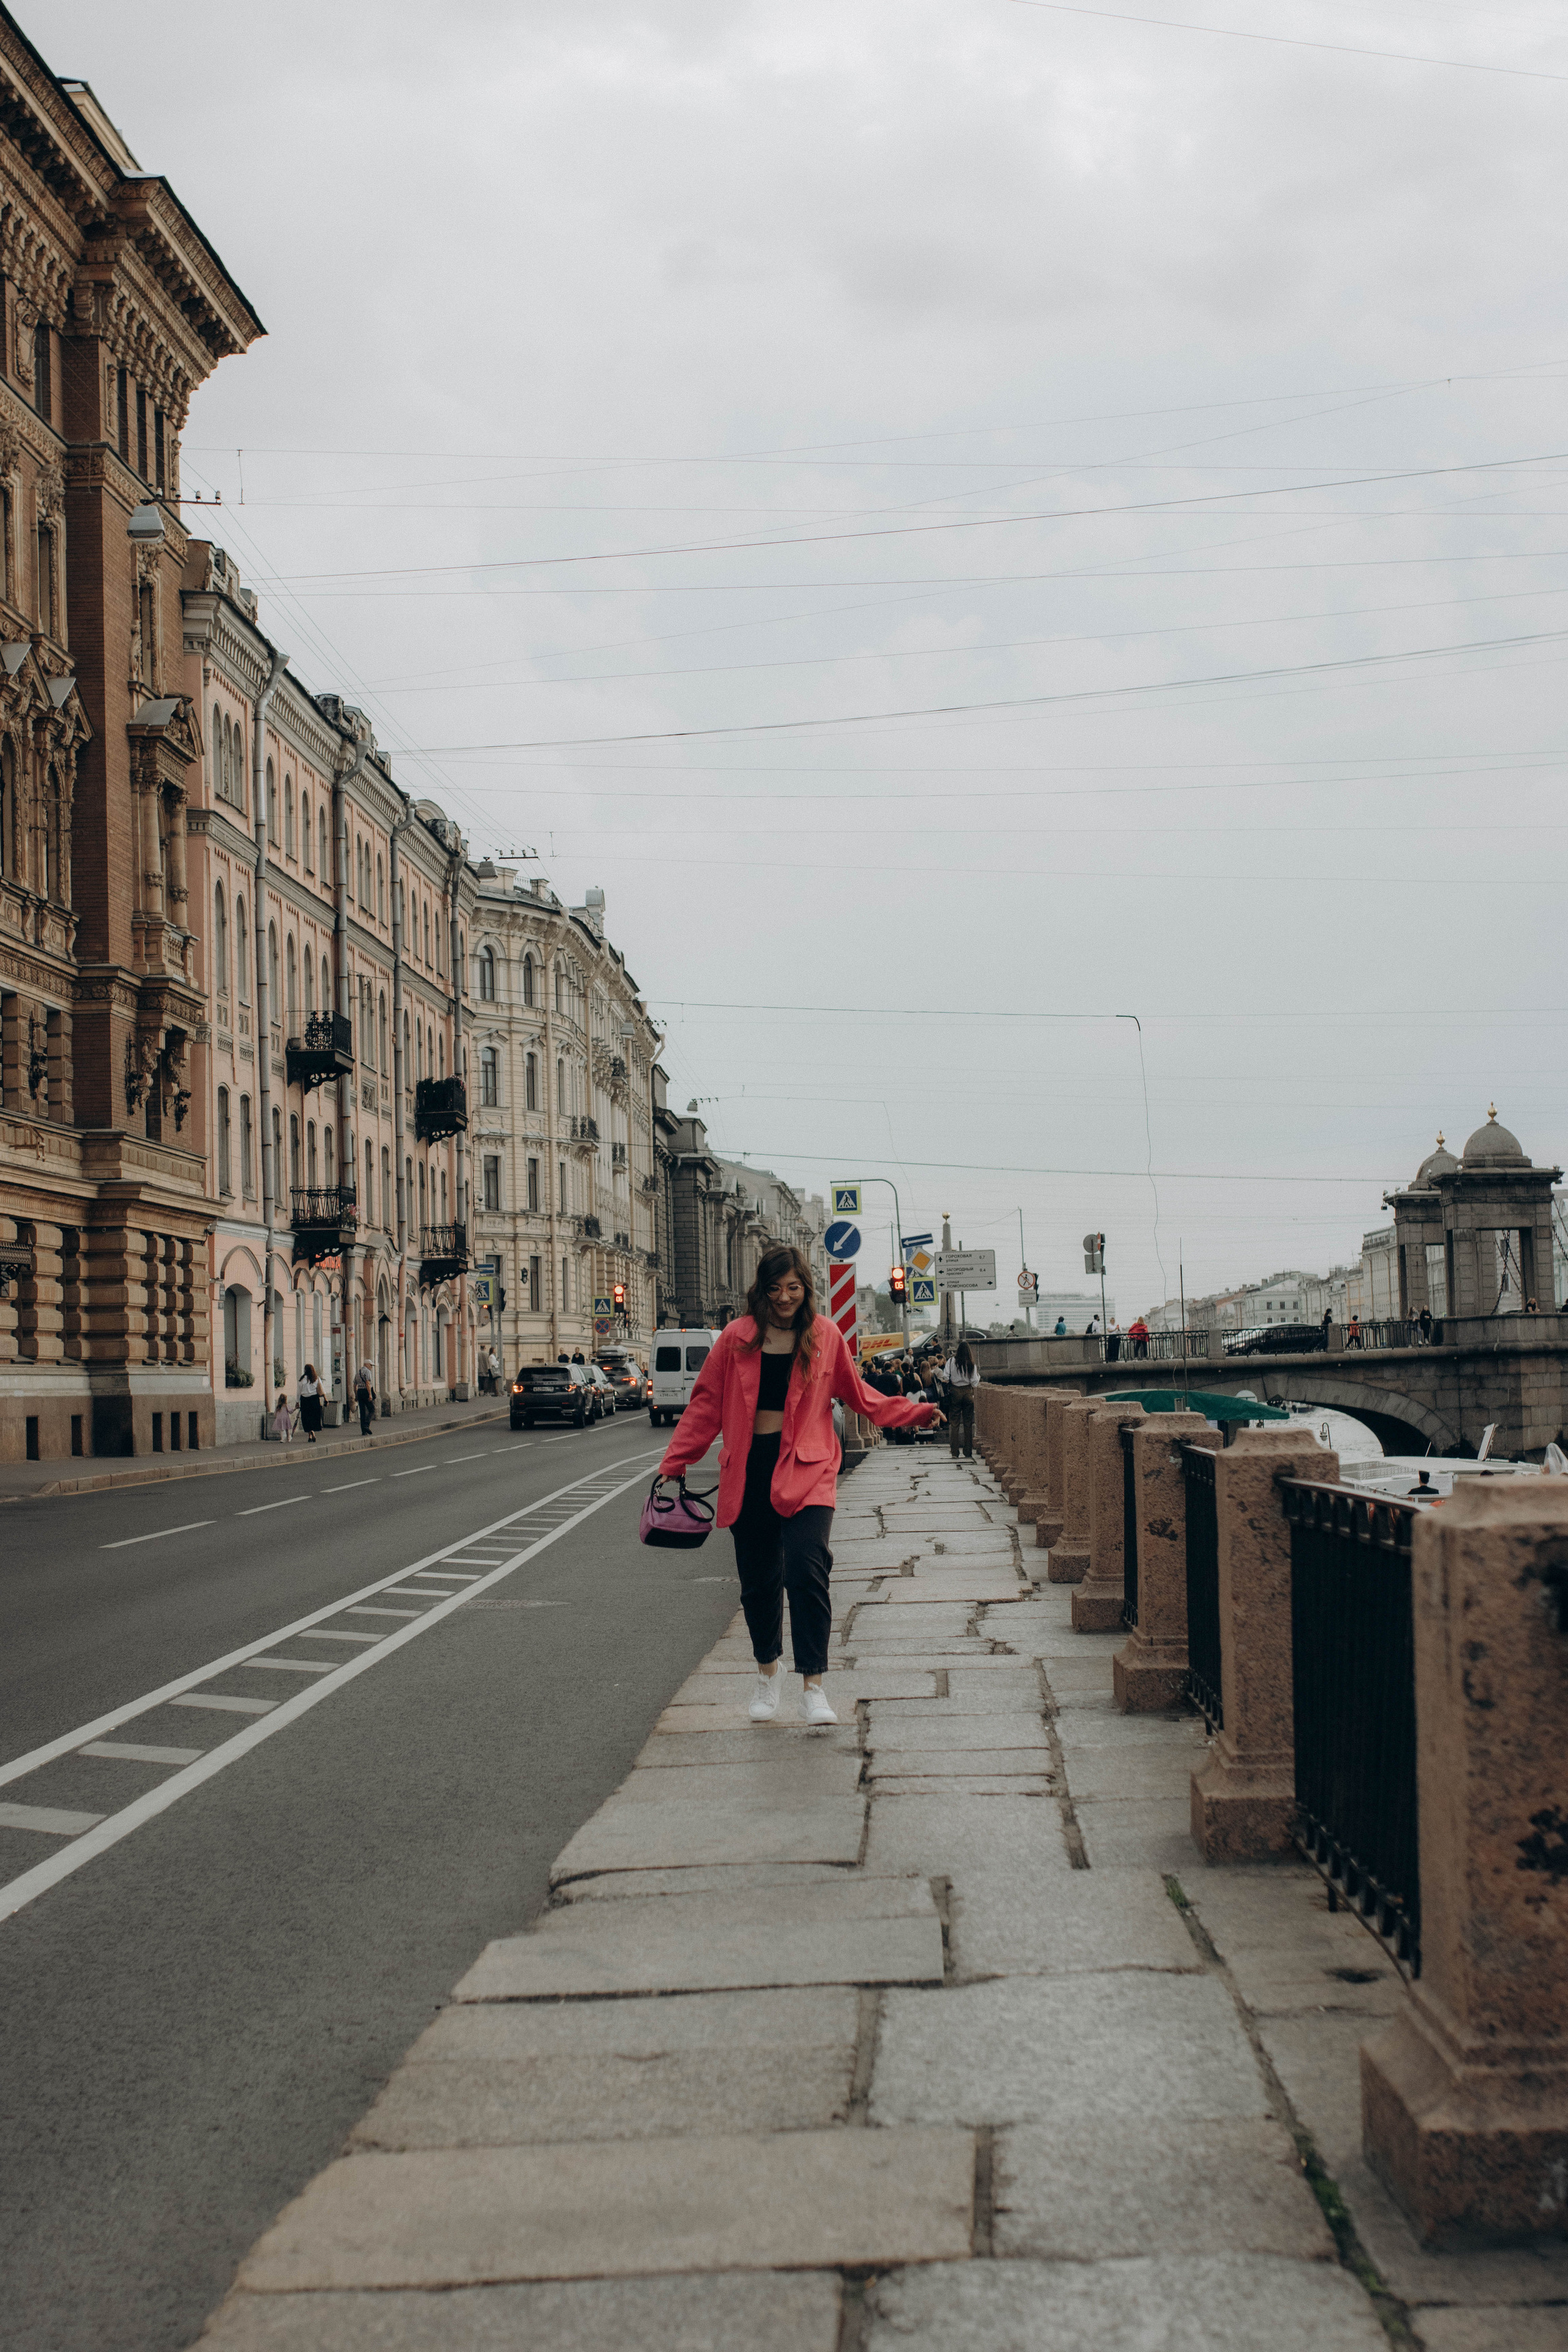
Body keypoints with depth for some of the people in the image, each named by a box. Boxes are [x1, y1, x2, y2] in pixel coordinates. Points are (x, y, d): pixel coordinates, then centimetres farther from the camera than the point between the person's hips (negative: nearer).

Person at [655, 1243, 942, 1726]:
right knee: (758, 1579, 9)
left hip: (806, 1468, -1)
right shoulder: (737, 1338, 3)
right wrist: (673, 1464, 5)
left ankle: (813, 1686, -13)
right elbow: (706, 1405, 8)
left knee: (807, 1569, -19)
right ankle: (768, 1670, 34)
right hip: (749, 1469, 1)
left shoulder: (825, 1335, 4)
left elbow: (856, 1393, 18)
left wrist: (912, 1413, 10)